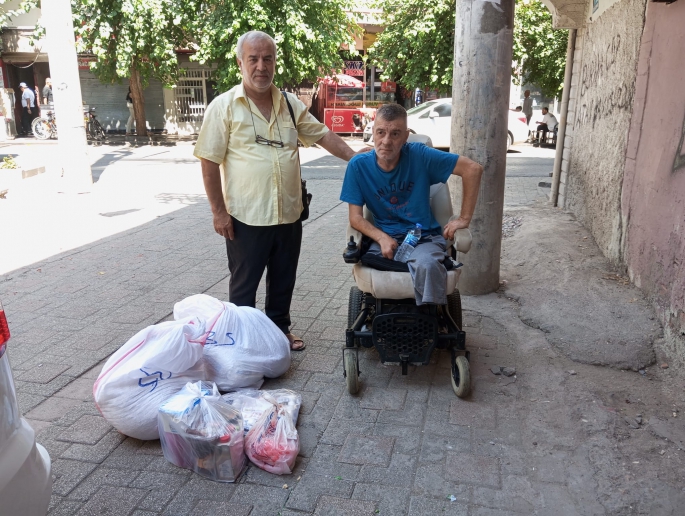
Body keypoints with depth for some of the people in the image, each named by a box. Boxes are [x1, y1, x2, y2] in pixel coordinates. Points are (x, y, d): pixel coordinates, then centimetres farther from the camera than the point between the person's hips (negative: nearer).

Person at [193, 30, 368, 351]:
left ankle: (279, 330, 37)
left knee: (283, 281, 18)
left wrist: (354, 156, -1)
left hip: (289, 214, 5)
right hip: (245, 217, -4)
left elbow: (322, 135, 13)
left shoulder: (290, 104, 8)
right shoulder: (224, 106, -6)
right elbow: (209, 162, -7)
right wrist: (219, 211, -11)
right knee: (244, 284, 9)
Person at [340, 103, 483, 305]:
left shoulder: (419, 155, -9)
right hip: (385, 237, 2)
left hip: (425, 236, -2)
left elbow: (473, 169, -9)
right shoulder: (358, 166, -4)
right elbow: (356, 217, -4)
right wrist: (382, 238, -22)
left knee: (427, 265, -35)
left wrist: (464, 218, -8)